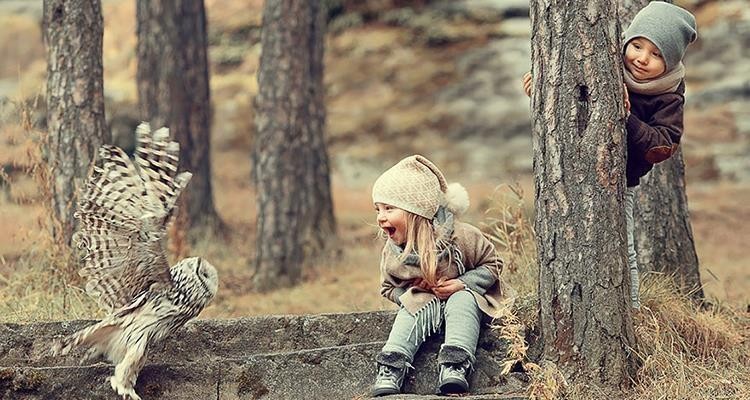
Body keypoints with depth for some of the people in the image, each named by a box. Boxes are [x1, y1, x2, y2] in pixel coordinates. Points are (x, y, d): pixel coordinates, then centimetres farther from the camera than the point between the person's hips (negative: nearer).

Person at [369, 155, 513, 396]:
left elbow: (492, 264, -10)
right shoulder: (391, 253, -11)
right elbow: (388, 287, 6)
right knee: (412, 309, -28)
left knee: (462, 300, -34)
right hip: (422, 301, 2)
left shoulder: (460, 237, -23)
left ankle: (455, 367, -42)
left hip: (462, 297, -2)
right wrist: (408, 294, -15)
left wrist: (463, 283, -24)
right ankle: (389, 372, -37)